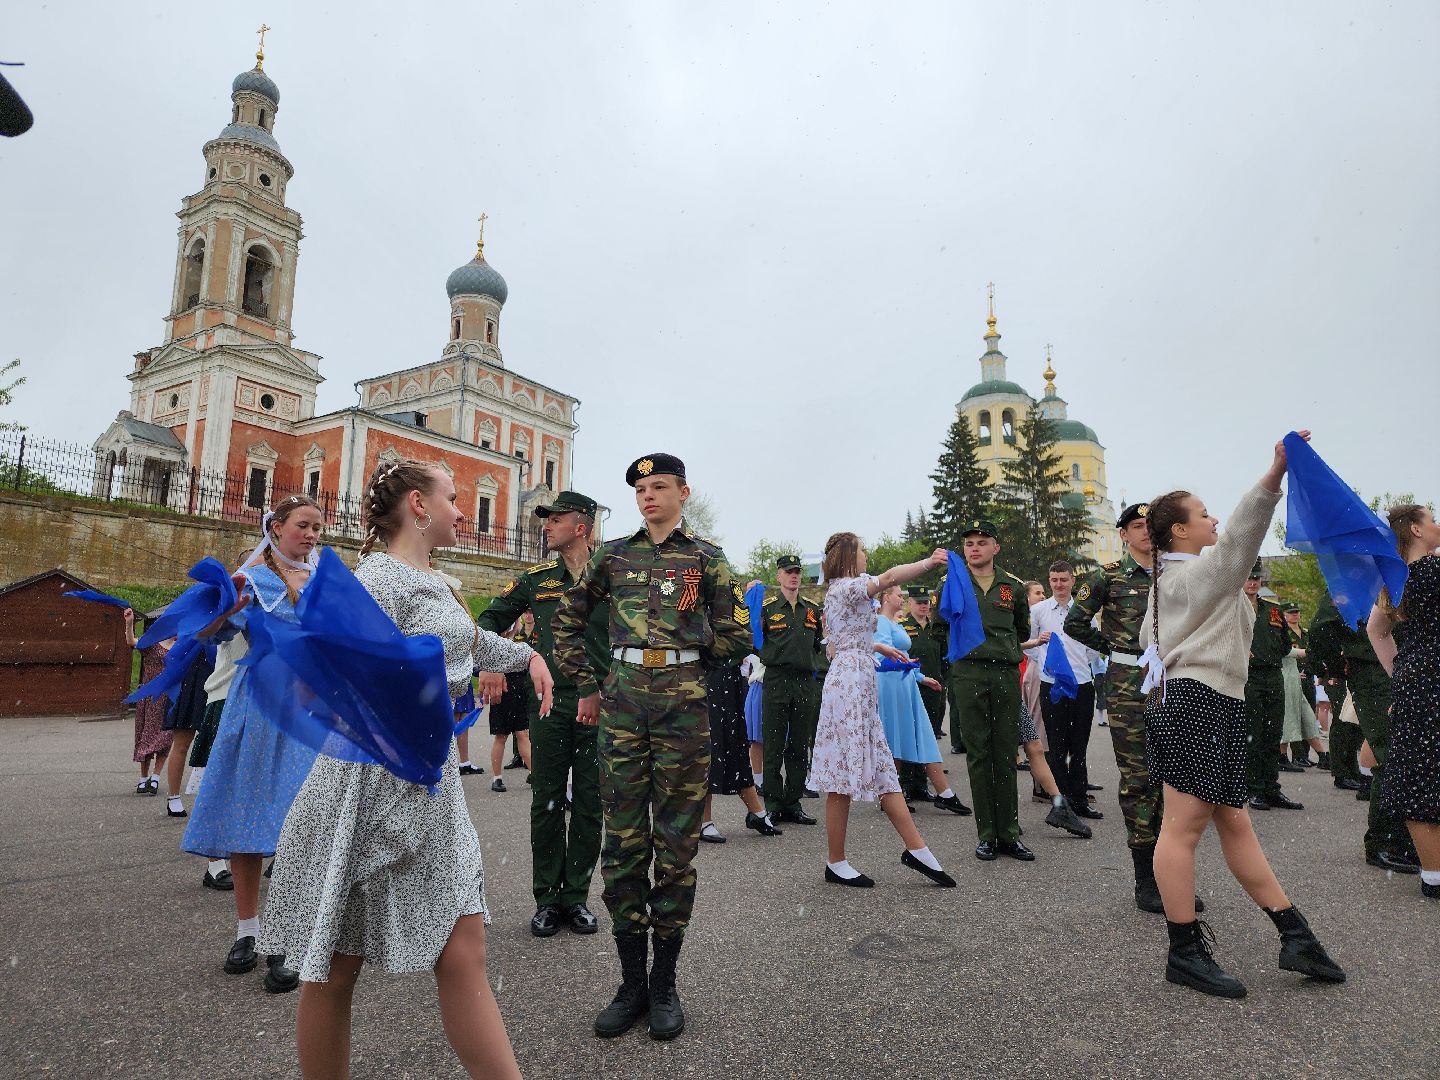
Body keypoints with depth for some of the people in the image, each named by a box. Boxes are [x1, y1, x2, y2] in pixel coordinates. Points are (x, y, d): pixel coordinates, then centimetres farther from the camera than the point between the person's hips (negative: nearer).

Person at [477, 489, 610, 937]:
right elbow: (492, 618, 14)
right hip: (551, 703, 1)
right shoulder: (536, 578, 7)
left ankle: (577, 895, 21)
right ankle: (547, 898, 20)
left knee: (589, 804, 7)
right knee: (546, 803, 7)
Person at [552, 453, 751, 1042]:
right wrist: (588, 686, 14)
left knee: (676, 840, 4)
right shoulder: (614, 554, 11)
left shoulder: (707, 557, 5)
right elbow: (567, 619, 19)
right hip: (622, 700, 2)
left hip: (683, 702, -2)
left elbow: (737, 637, 8)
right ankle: (631, 981, 20)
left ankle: (664, 983, 19)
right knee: (622, 840, 5)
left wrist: (682, 662, 11)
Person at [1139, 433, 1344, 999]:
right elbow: (1238, 536, -24)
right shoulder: (1199, 571, -7)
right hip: (1201, 704, -11)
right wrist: (1275, 474, -31)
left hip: (1181, 700, 11)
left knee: (1234, 824, 12)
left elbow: (1148, 638, 27)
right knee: (1183, 826, -6)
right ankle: (1185, 953, 0)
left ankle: (1295, 935, 21)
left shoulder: (1166, 580, 19)